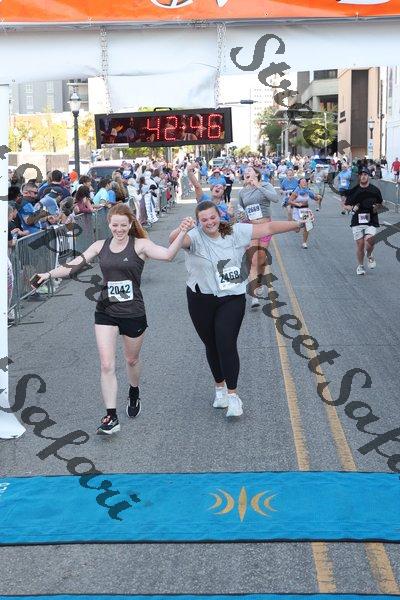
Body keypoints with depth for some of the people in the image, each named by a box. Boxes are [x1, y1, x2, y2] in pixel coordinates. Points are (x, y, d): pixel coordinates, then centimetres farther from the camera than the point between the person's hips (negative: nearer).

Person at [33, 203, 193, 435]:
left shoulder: (140, 245, -10)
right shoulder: (101, 246, 1)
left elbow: (168, 255, -26)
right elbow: (74, 265, 1)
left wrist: (182, 233, -40)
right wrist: (49, 274, -10)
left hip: (133, 313, -2)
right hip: (105, 312, 2)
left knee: (132, 359, 19)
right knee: (107, 365, -5)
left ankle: (134, 395, 48)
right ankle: (112, 417, 1)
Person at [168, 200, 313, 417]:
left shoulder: (235, 232, -3)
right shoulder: (195, 236, -11)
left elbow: (268, 228, 1)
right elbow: (174, 239, -31)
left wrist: (298, 224, 5)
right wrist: (182, 229, -53)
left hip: (232, 299, 0)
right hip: (201, 300, 0)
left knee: (227, 346, -9)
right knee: (211, 346, 14)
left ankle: (232, 394, 6)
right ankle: (220, 387, 36)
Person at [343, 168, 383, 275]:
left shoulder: (375, 190, 6)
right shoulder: (353, 191, 4)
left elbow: (380, 203, 20)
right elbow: (346, 205, 11)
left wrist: (376, 207, -2)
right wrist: (353, 208, -10)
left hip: (371, 219, -1)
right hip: (357, 220, 1)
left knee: (369, 239, -20)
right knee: (359, 244, 1)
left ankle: (369, 256, 13)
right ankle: (360, 266, 21)